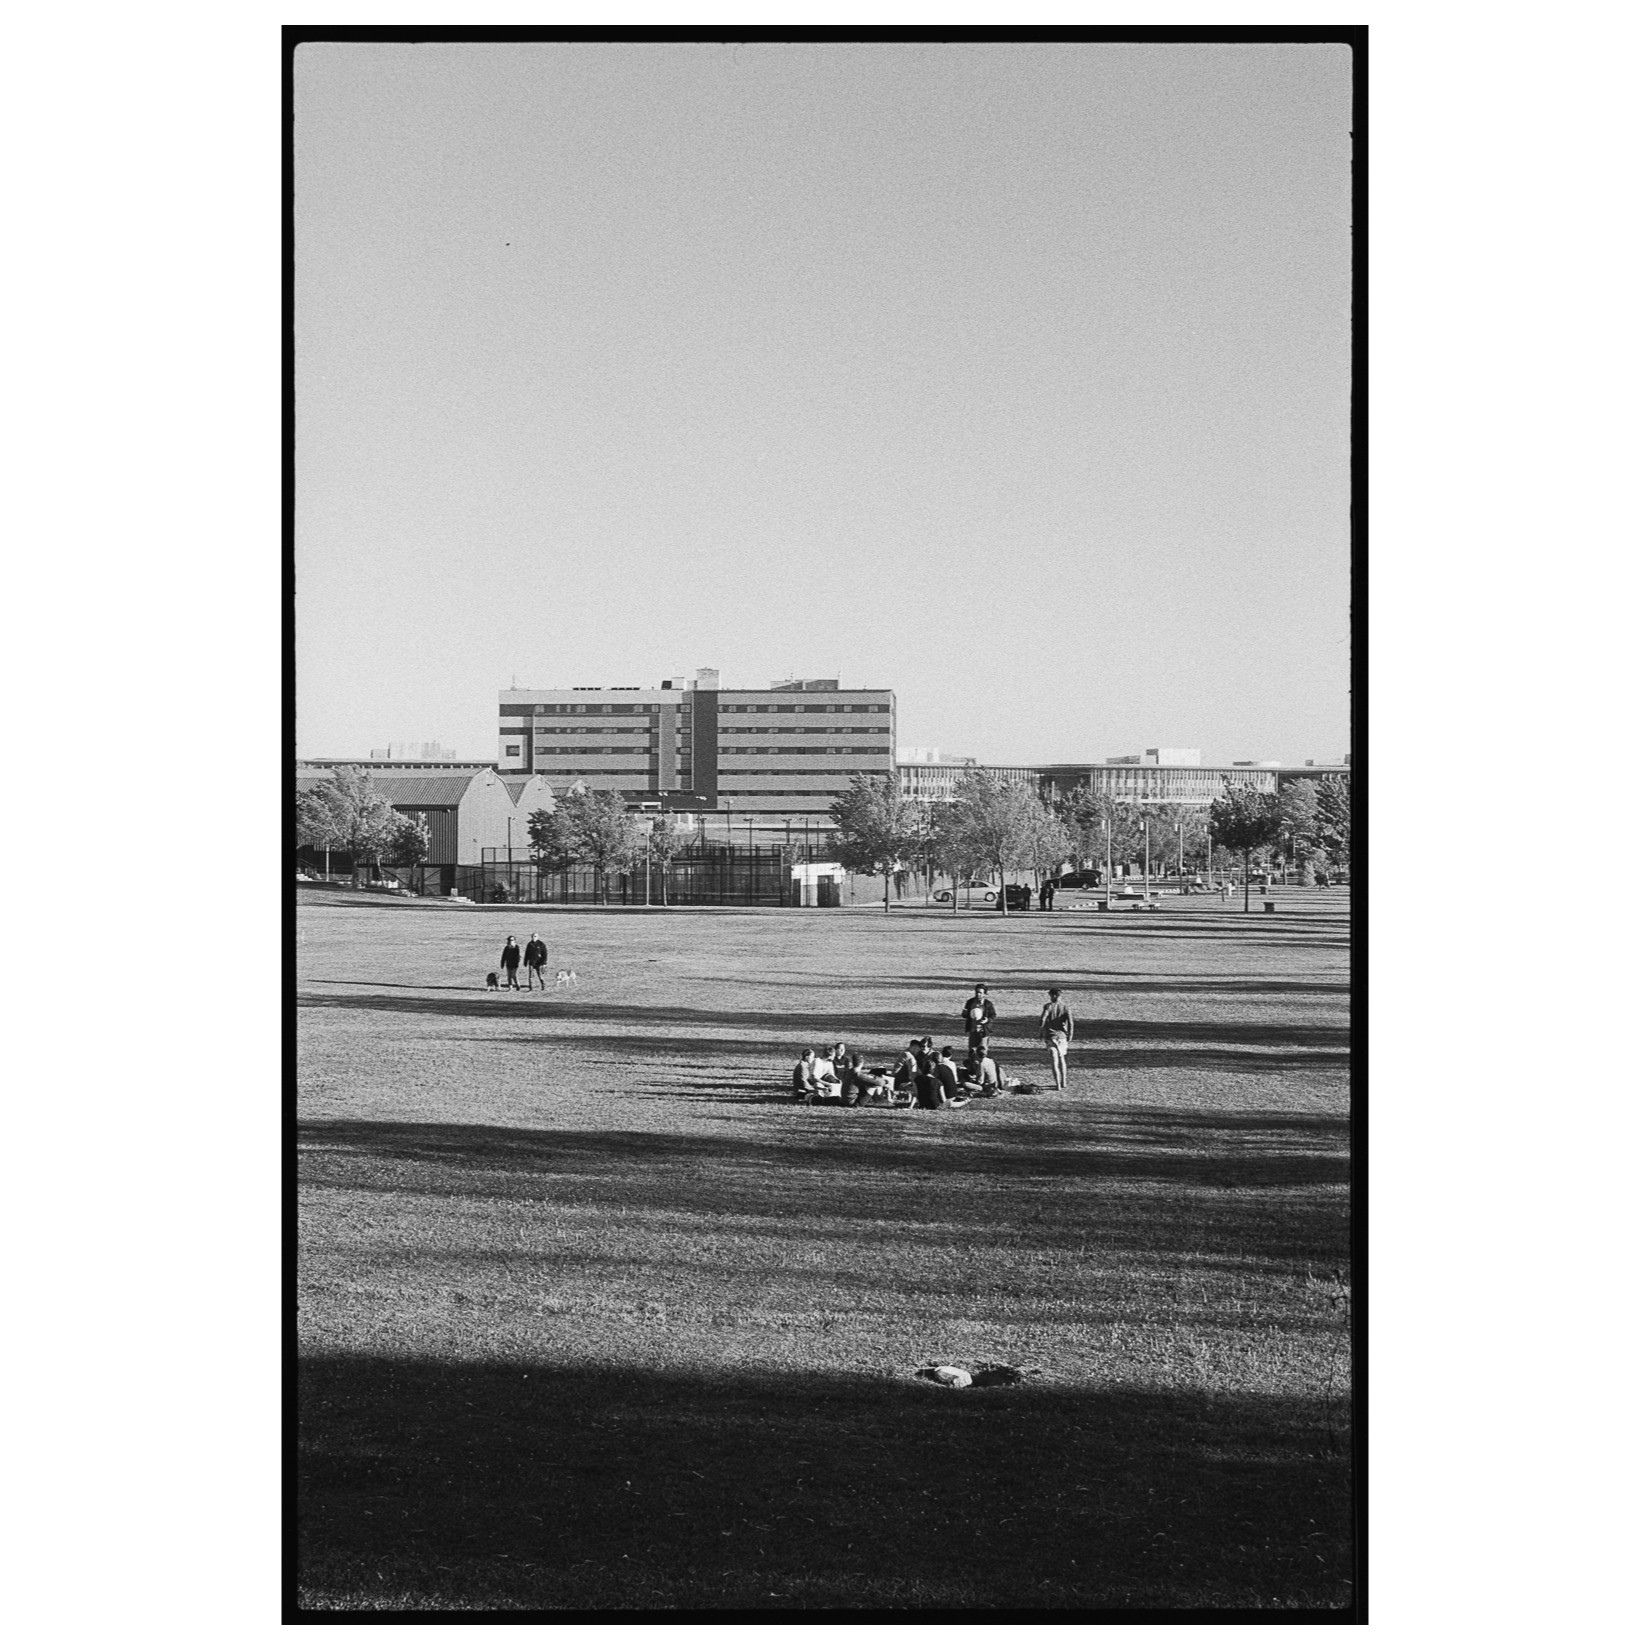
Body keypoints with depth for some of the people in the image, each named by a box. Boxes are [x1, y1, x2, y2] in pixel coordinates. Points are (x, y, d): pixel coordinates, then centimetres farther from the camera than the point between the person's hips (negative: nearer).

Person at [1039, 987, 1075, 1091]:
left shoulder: (1048, 1006, -6)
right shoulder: (1065, 1007, 0)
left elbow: (1043, 1020, -16)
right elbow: (1070, 1023, -8)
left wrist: (1043, 1034, -5)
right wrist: (1070, 1035, 3)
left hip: (1051, 1036, -3)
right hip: (1062, 1036, 3)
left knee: (1054, 1061, -1)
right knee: (1061, 1058, 21)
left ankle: (1058, 1084, -6)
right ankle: (1063, 1082, 25)